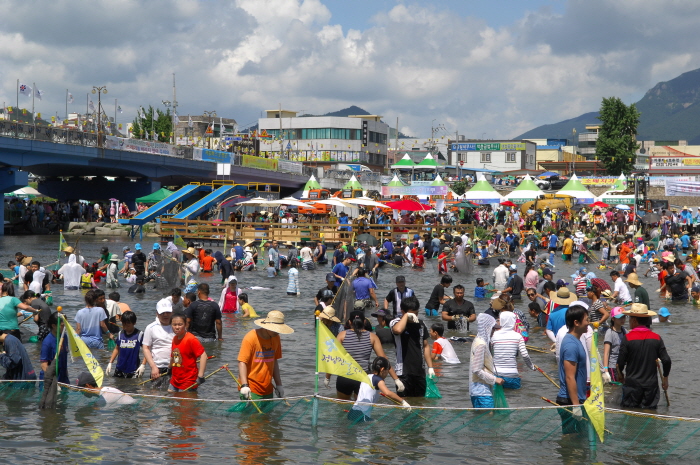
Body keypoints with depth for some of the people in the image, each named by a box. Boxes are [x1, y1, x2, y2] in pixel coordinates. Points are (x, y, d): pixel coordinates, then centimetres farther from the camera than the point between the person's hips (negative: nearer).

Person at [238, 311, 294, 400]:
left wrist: (279, 384, 16)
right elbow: (242, 362, -15)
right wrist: (244, 385, -24)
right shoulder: (250, 338, -13)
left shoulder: (275, 338, 7)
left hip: (268, 390, 7)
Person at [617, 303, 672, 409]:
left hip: (632, 384, -3)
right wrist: (665, 378, 14)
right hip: (651, 385, 3)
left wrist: (621, 375, 14)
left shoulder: (628, 338, -10)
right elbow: (666, 361, -3)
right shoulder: (656, 338, -2)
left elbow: (620, 362, -7)